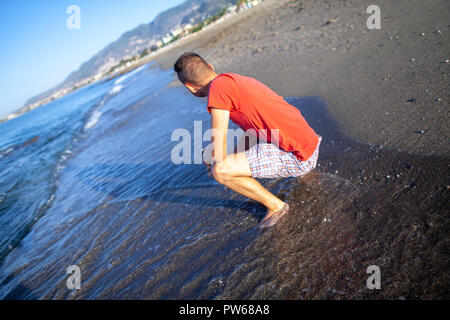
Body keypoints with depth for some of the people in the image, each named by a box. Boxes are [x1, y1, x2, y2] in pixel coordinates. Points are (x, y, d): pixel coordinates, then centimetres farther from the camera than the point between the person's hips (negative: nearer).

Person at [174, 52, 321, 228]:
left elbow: (218, 155, -19)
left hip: (299, 156, -9)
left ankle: (276, 206, 2)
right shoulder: (237, 79, 11)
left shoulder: (219, 85, -17)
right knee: (248, 137, 32)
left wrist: (210, 160, 3)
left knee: (220, 170, -17)